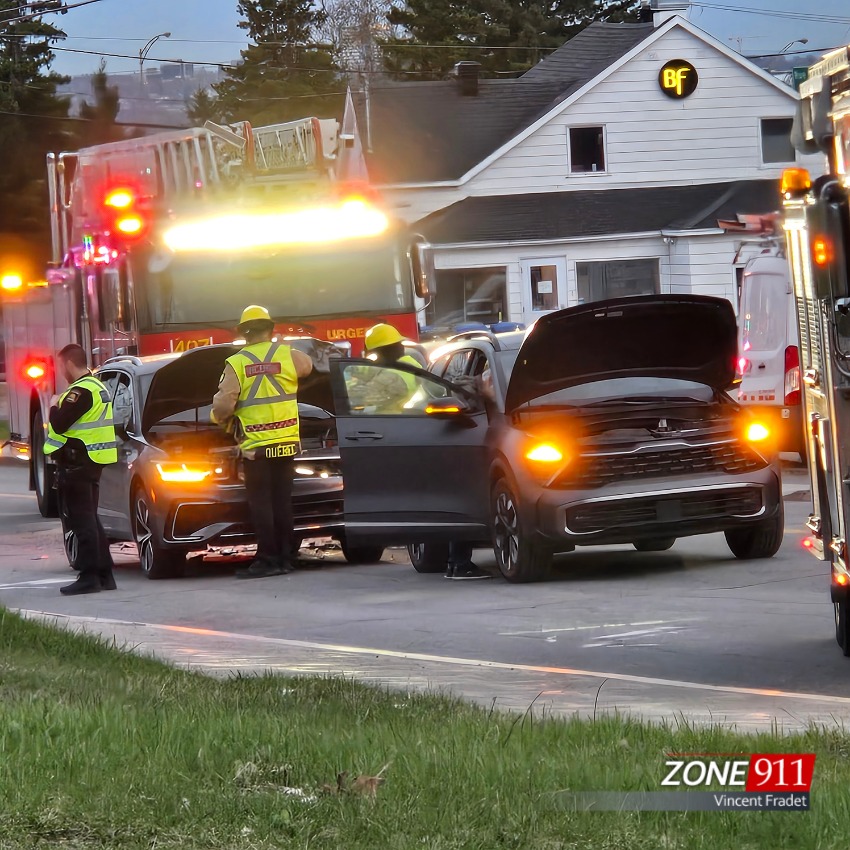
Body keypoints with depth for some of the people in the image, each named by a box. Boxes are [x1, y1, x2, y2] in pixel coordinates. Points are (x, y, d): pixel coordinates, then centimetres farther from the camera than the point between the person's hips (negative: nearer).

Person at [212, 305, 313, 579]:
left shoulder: (235, 364, -7)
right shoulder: (288, 356, 0)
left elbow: (223, 405, -14)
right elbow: (308, 366, 23)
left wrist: (219, 417, 10)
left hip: (255, 446, -3)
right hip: (286, 442, 3)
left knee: (261, 503, 1)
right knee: (282, 501, 10)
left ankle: (267, 559, -2)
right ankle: (284, 558, 11)